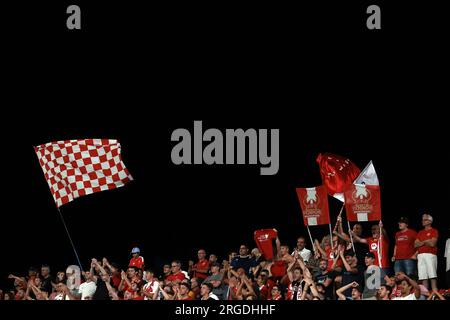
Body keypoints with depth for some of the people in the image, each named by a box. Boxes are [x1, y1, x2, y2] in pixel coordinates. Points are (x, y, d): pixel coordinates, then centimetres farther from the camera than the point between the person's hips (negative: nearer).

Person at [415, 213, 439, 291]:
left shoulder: (434, 231, 4)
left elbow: (432, 243, -8)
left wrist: (422, 242, 4)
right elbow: (416, 244, 12)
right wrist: (426, 242, -3)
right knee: (423, 276, 0)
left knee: (432, 276, -13)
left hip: (430, 255, -6)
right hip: (420, 255, 6)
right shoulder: (420, 233, 22)